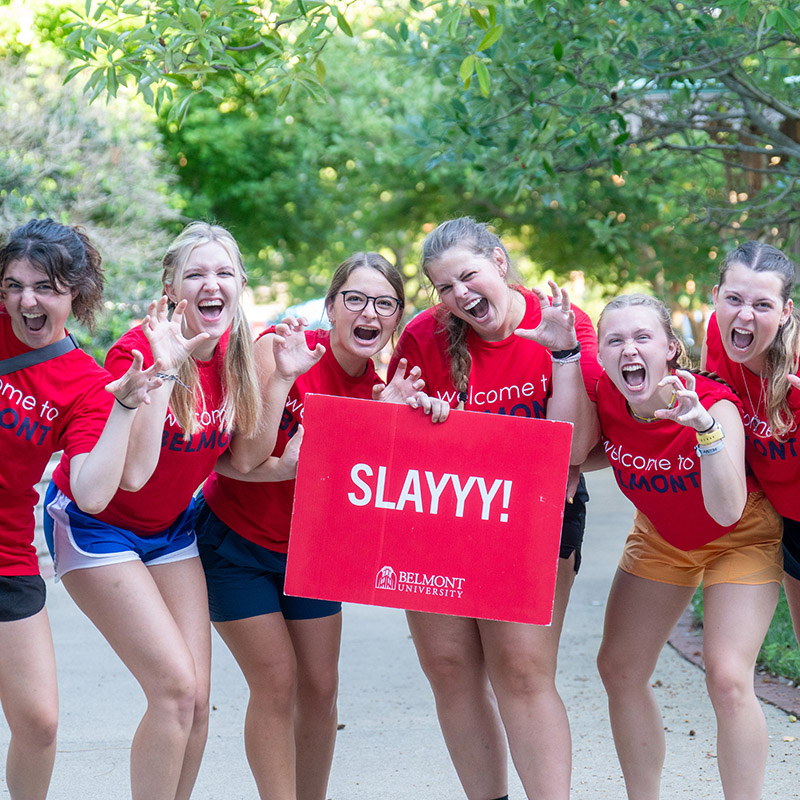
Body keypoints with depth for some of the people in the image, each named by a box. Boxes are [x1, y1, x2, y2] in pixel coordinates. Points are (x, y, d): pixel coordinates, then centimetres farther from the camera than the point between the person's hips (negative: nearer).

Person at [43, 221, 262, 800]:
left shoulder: (236, 352, -6)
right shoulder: (139, 350, -24)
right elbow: (132, 473, -32)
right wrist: (165, 369, -36)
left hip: (169, 527, 6)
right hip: (96, 524, -6)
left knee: (196, 699, -2)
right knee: (175, 686, -16)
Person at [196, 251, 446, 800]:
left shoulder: (382, 388, -5)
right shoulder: (280, 349, -20)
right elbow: (241, 460, -26)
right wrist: (282, 377, -33)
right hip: (236, 541, -5)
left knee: (321, 685, 5)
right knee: (277, 681, -8)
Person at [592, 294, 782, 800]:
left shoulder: (714, 403, -33)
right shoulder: (604, 397, -20)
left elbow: (727, 511, -45)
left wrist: (705, 426, -55)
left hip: (739, 540, -5)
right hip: (660, 538, 5)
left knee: (728, 679, -19)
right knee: (620, 670, 3)